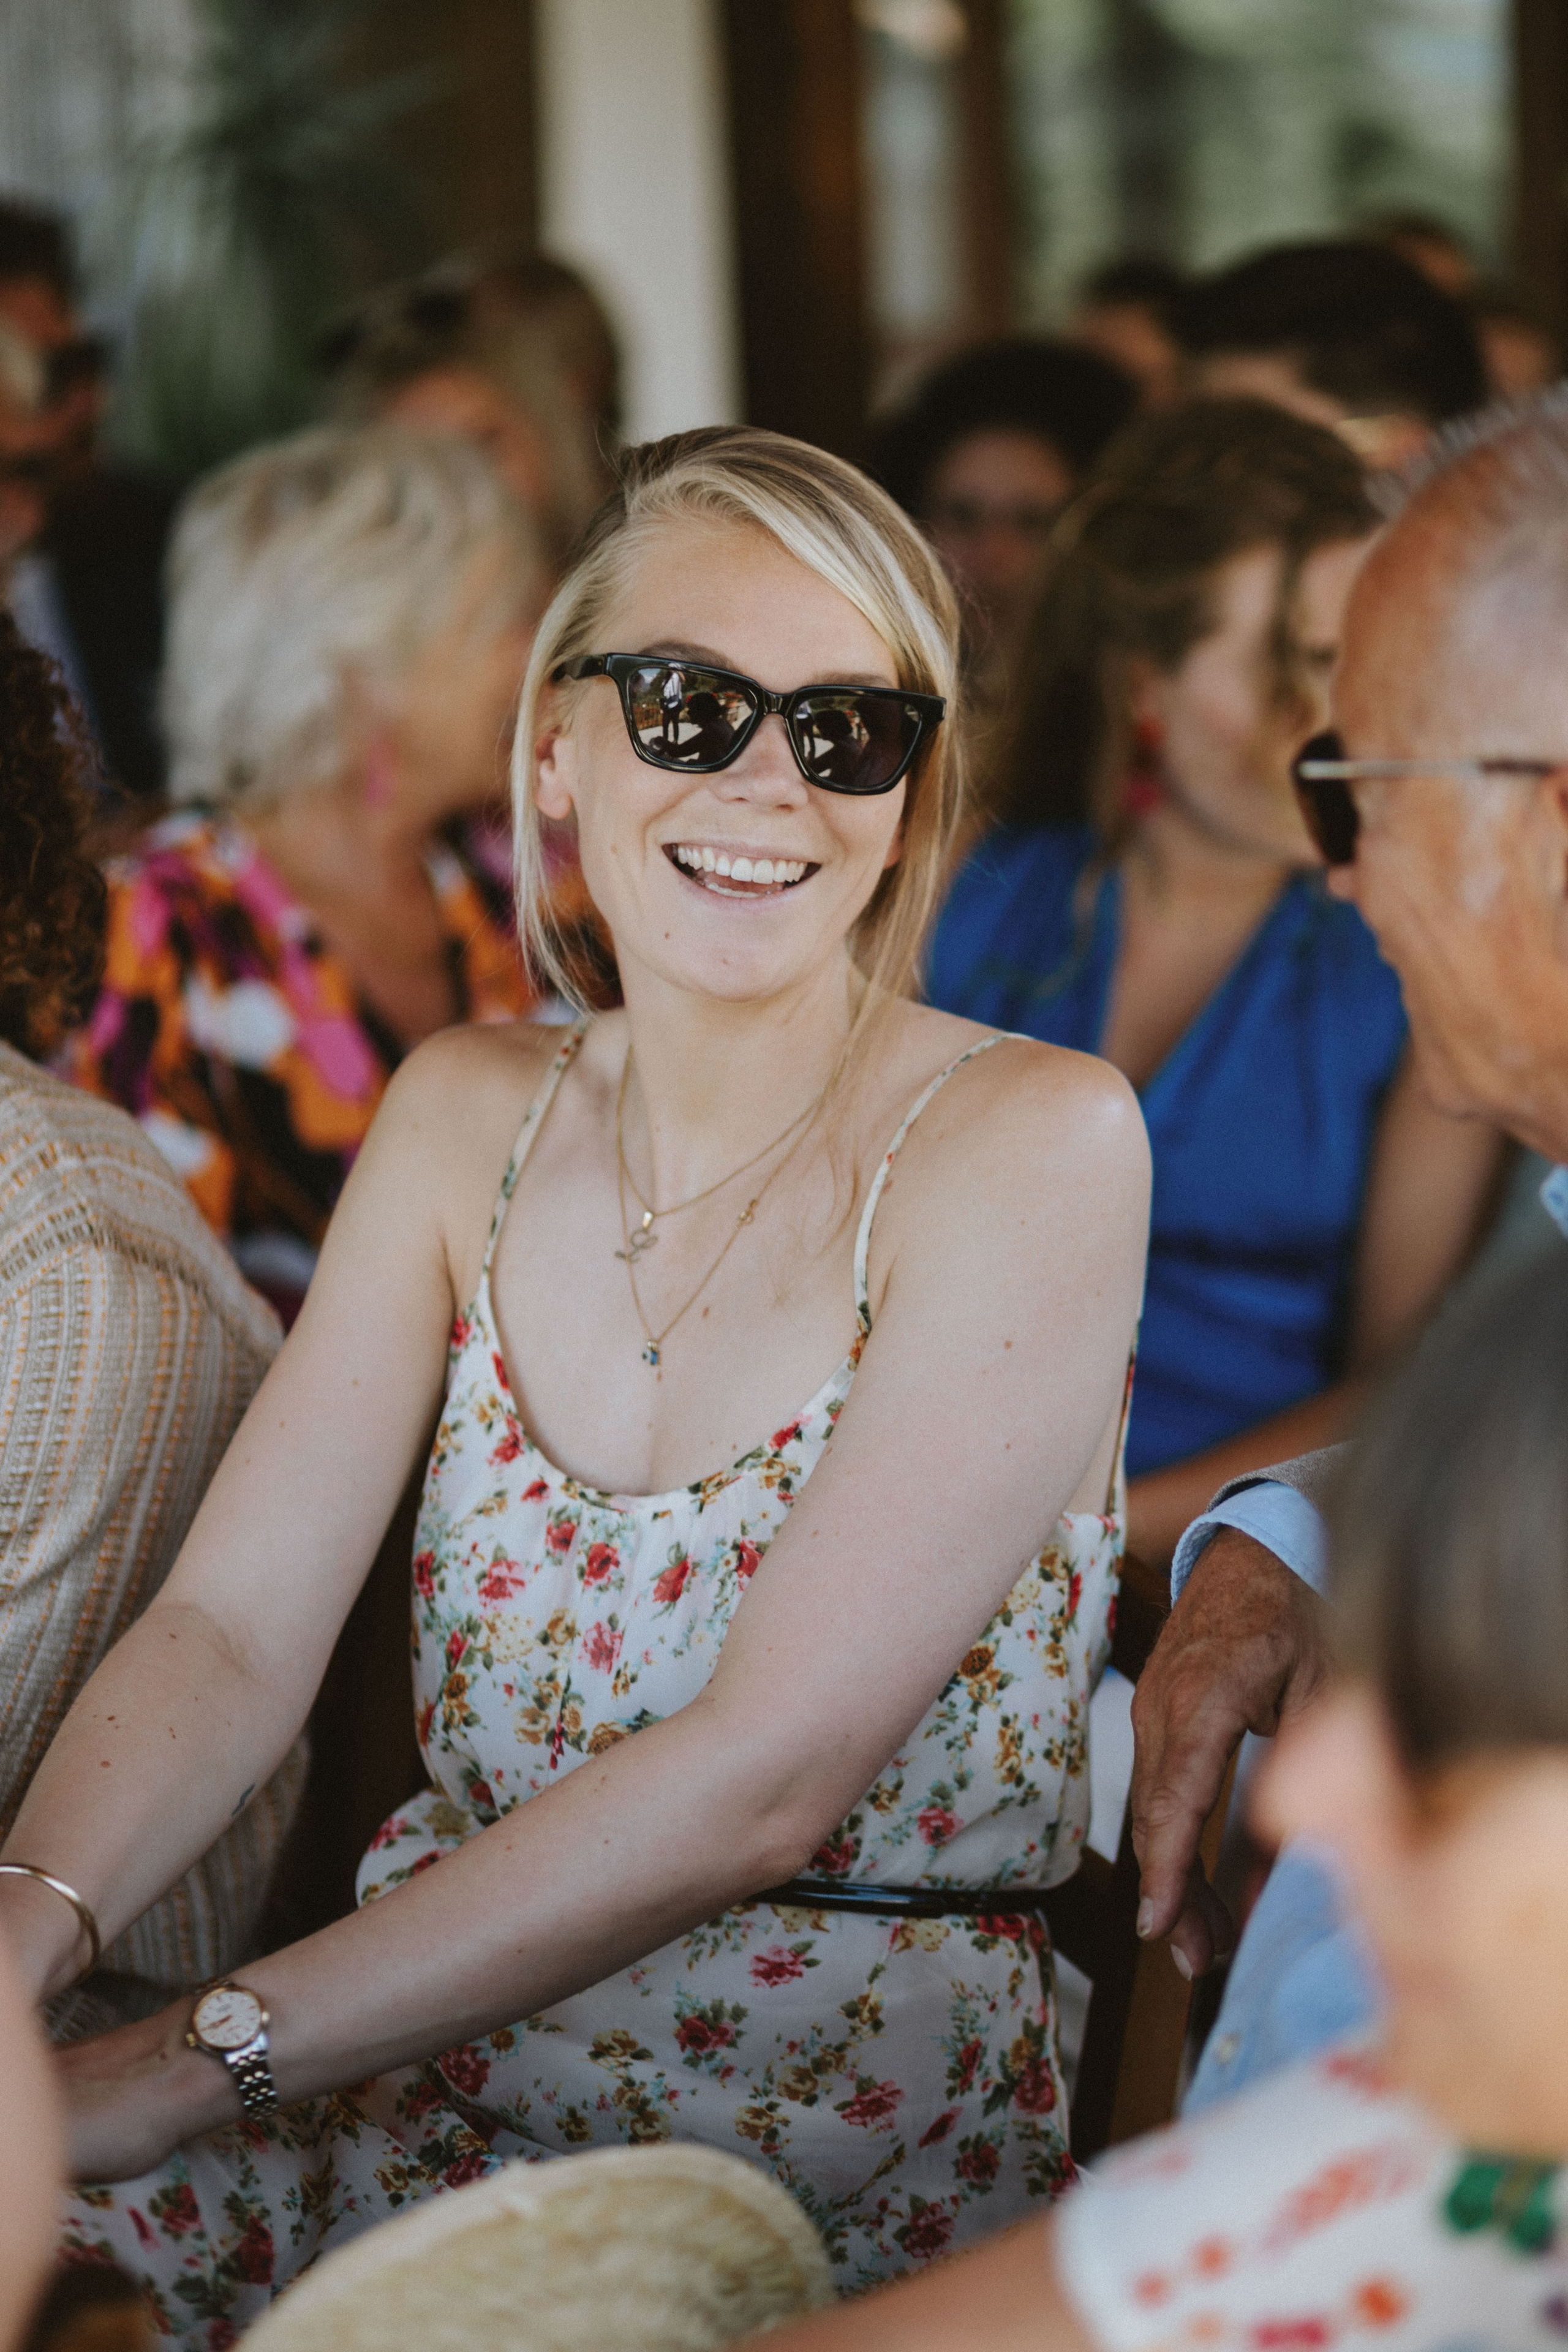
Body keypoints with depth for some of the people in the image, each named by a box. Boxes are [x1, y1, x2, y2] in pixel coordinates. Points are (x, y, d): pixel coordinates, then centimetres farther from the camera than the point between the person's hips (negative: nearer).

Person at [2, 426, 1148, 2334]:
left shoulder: (1035, 1144, -10)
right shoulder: (464, 1118, 8)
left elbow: (762, 1777, -18)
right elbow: (231, 1624, -1)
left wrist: (182, 2068, -22)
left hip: (858, 2170, -4)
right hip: (436, 2077, 5)